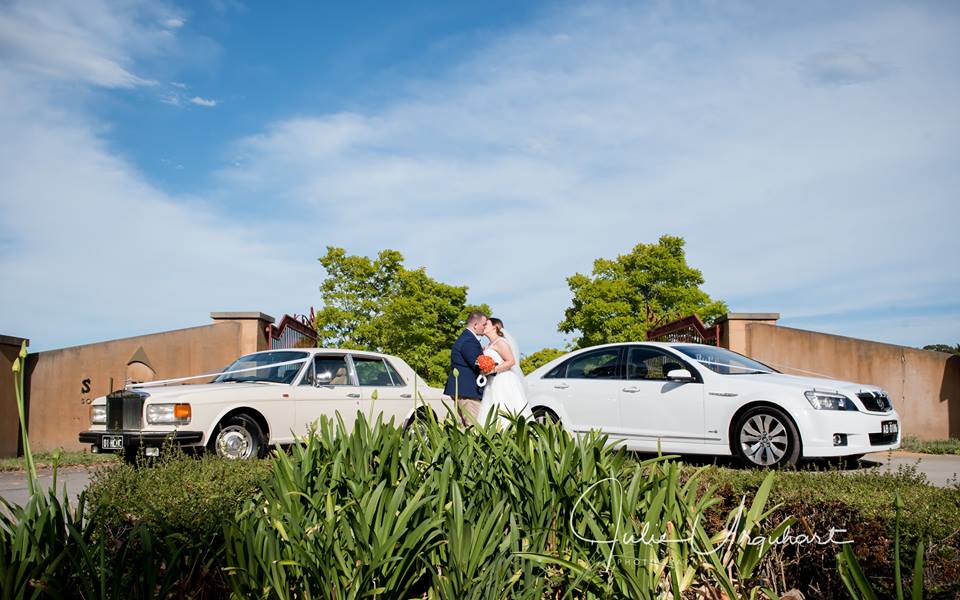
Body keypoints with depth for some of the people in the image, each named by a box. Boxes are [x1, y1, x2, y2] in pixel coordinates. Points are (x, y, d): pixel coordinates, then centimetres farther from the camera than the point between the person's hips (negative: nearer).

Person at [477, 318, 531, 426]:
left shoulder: (500, 342, -6)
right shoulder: (490, 345, 22)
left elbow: (511, 361, -16)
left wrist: (493, 369, -22)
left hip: (504, 384, -9)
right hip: (494, 385, 9)